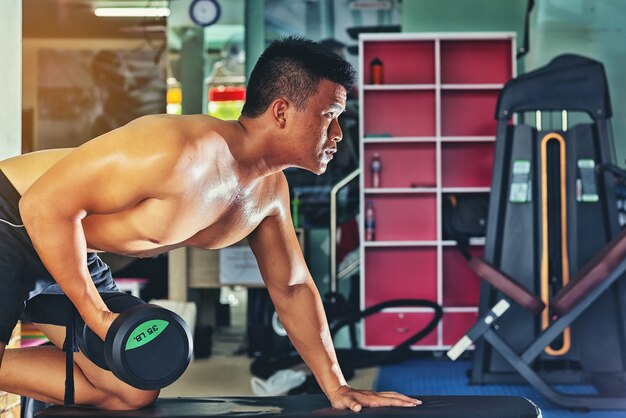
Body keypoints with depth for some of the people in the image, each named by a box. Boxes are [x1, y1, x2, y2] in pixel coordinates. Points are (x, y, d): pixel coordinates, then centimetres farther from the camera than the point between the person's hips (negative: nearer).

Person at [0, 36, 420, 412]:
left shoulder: (271, 191, -3)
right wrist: (98, 316, -26)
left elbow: (293, 289, 11)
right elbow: (46, 205, -31)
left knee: (134, 392, 4)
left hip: (68, 256, 8)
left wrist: (336, 387, 9)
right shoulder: (186, 152, -33)